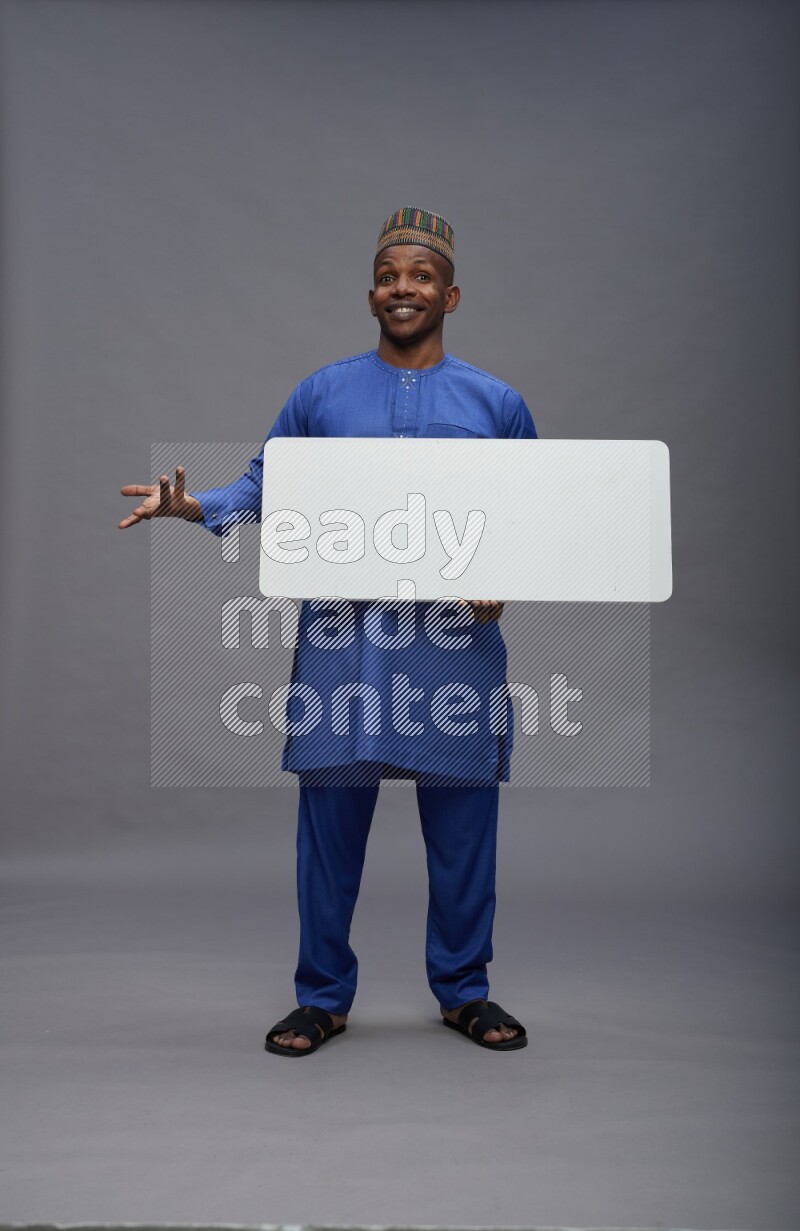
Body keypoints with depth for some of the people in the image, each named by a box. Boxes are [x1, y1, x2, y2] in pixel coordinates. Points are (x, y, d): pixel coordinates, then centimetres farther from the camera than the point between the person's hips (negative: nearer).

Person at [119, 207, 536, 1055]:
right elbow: (265, 488, 10)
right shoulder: (322, 393, 9)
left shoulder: (497, 403, 8)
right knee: (330, 821, 4)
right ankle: (323, 997, 22)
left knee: (462, 827, 7)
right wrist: (190, 506, -8)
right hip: (341, 636, 0)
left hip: (456, 641, 0)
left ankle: (464, 990, 27)